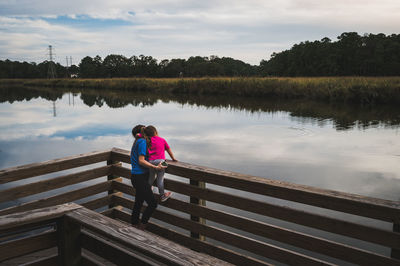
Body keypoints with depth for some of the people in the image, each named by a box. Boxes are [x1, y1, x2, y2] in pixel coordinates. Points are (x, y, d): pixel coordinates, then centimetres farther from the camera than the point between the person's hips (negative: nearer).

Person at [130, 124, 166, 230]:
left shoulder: (137, 142, 16)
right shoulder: (142, 141, -12)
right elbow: (141, 161, -19)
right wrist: (156, 167, -21)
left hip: (136, 176, 10)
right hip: (140, 177, -10)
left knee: (139, 202, 19)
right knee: (152, 203, -7)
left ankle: (134, 223, 30)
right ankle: (142, 225, 1)